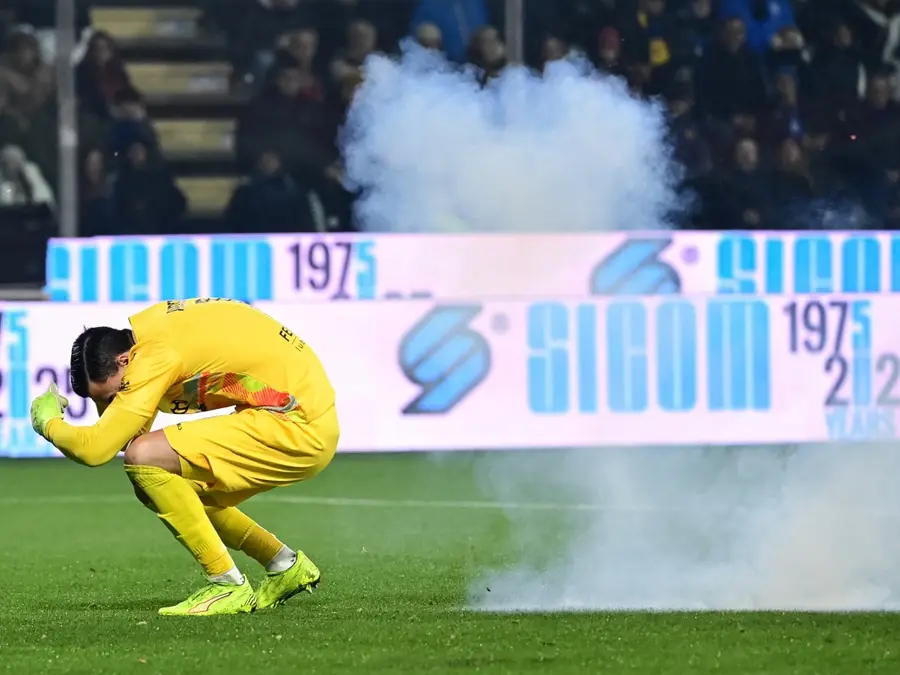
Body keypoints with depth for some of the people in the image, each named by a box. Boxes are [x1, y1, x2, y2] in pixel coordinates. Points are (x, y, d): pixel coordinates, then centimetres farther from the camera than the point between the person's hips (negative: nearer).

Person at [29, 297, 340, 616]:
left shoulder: (156, 354, -20)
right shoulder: (152, 324, 8)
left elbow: (96, 448, -22)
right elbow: (131, 435, 14)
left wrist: (48, 422, -4)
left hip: (300, 427, -10)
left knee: (145, 459, -17)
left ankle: (229, 587, -8)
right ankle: (286, 567, 24)